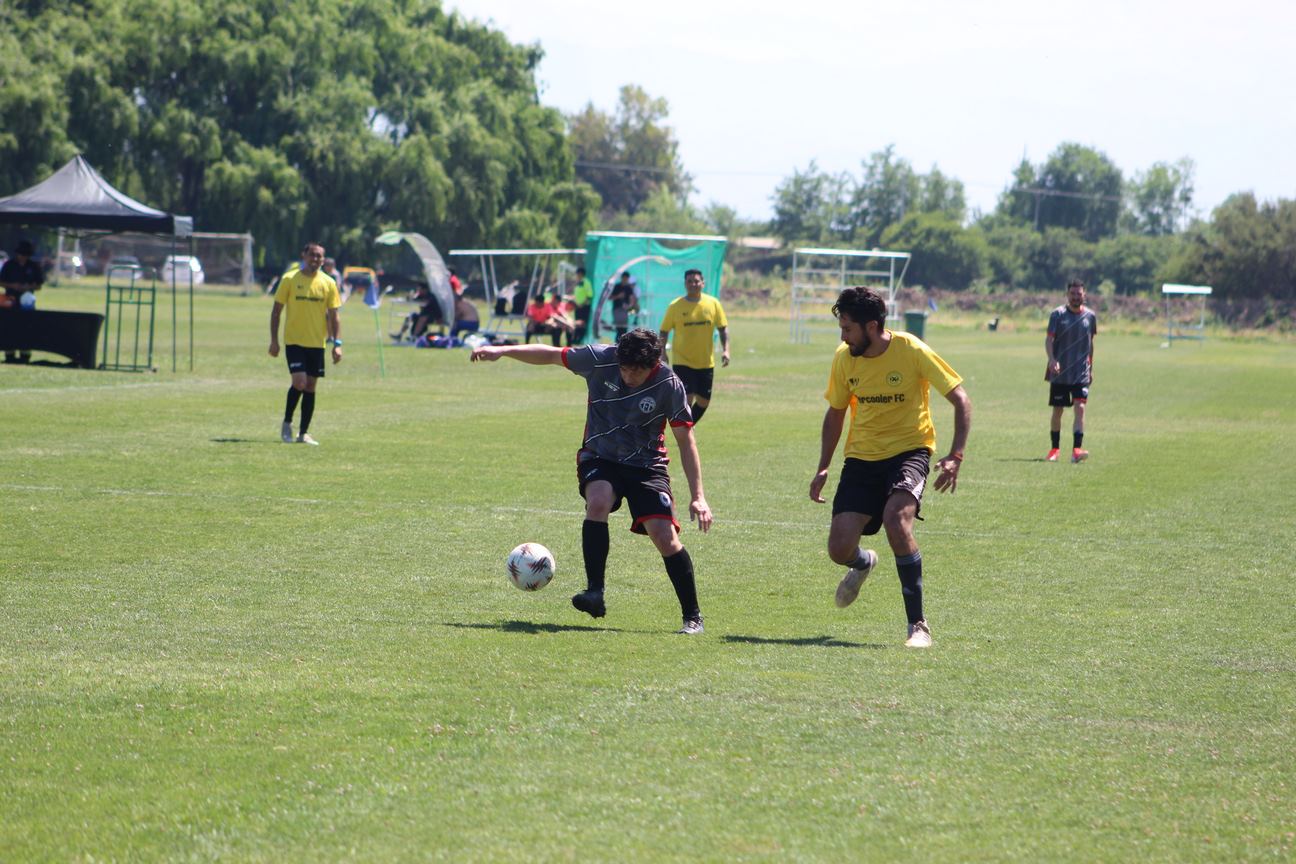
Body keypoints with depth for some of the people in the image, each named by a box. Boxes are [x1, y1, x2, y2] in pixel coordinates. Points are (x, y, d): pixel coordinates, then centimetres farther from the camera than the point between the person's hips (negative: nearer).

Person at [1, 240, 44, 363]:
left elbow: (39, 285, 8)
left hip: (27, 299, 0)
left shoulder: (34, 266, 7)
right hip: (12, 300, 0)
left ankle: (25, 354, -1)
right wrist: (12, 286, -11)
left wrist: (29, 287, -12)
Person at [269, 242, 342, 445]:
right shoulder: (289, 280, -2)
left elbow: (333, 316, 7)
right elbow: (276, 310, 2)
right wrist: (274, 340, -5)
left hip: (317, 343, 3)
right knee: (299, 382, -16)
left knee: (310, 386, 4)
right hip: (294, 341, -3)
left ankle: (303, 433, 11)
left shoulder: (328, 283, 5)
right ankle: (287, 422, 6)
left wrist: (337, 344, -2)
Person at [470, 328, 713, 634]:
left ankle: (692, 616, 0)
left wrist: (698, 497, -11)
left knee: (665, 536, -16)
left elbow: (685, 441, -8)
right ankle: (595, 592, -29)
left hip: (646, 465, -1)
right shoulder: (600, 359, -15)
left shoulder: (669, 386, -16)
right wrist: (502, 350, -8)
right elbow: (551, 355, 0)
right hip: (599, 458, 1)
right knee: (598, 502, -32)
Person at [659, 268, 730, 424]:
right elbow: (664, 331, 0)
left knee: (703, 401, 9)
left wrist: (725, 350, -7)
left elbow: (723, 328, 4)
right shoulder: (675, 306, -6)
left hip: (706, 363, 3)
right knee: (687, 399, -13)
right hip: (682, 363, -3)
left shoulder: (713, 303, 0)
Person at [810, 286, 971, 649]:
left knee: (896, 519, -32)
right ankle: (863, 563, 35)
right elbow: (835, 412, 15)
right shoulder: (844, 358, -2)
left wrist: (955, 456, -21)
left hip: (909, 450, -4)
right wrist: (823, 467, 7)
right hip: (862, 456, 4)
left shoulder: (912, 351, -15)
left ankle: (918, 624, -19)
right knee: (839, 549, -8)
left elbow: (960, 400, -11)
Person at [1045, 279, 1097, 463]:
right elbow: (1049, 339, -9)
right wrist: (1052, 360, -25)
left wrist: (1091, 368, 18)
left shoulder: (1090, 316, 6)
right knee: (1057, 410, 6)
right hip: (1060, 373, -1)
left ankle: (1077, 450, -20)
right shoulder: (1058, 314, -2)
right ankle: (1054, 449, 19)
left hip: (1081, 374, 1)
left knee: (1080, 408, -13)